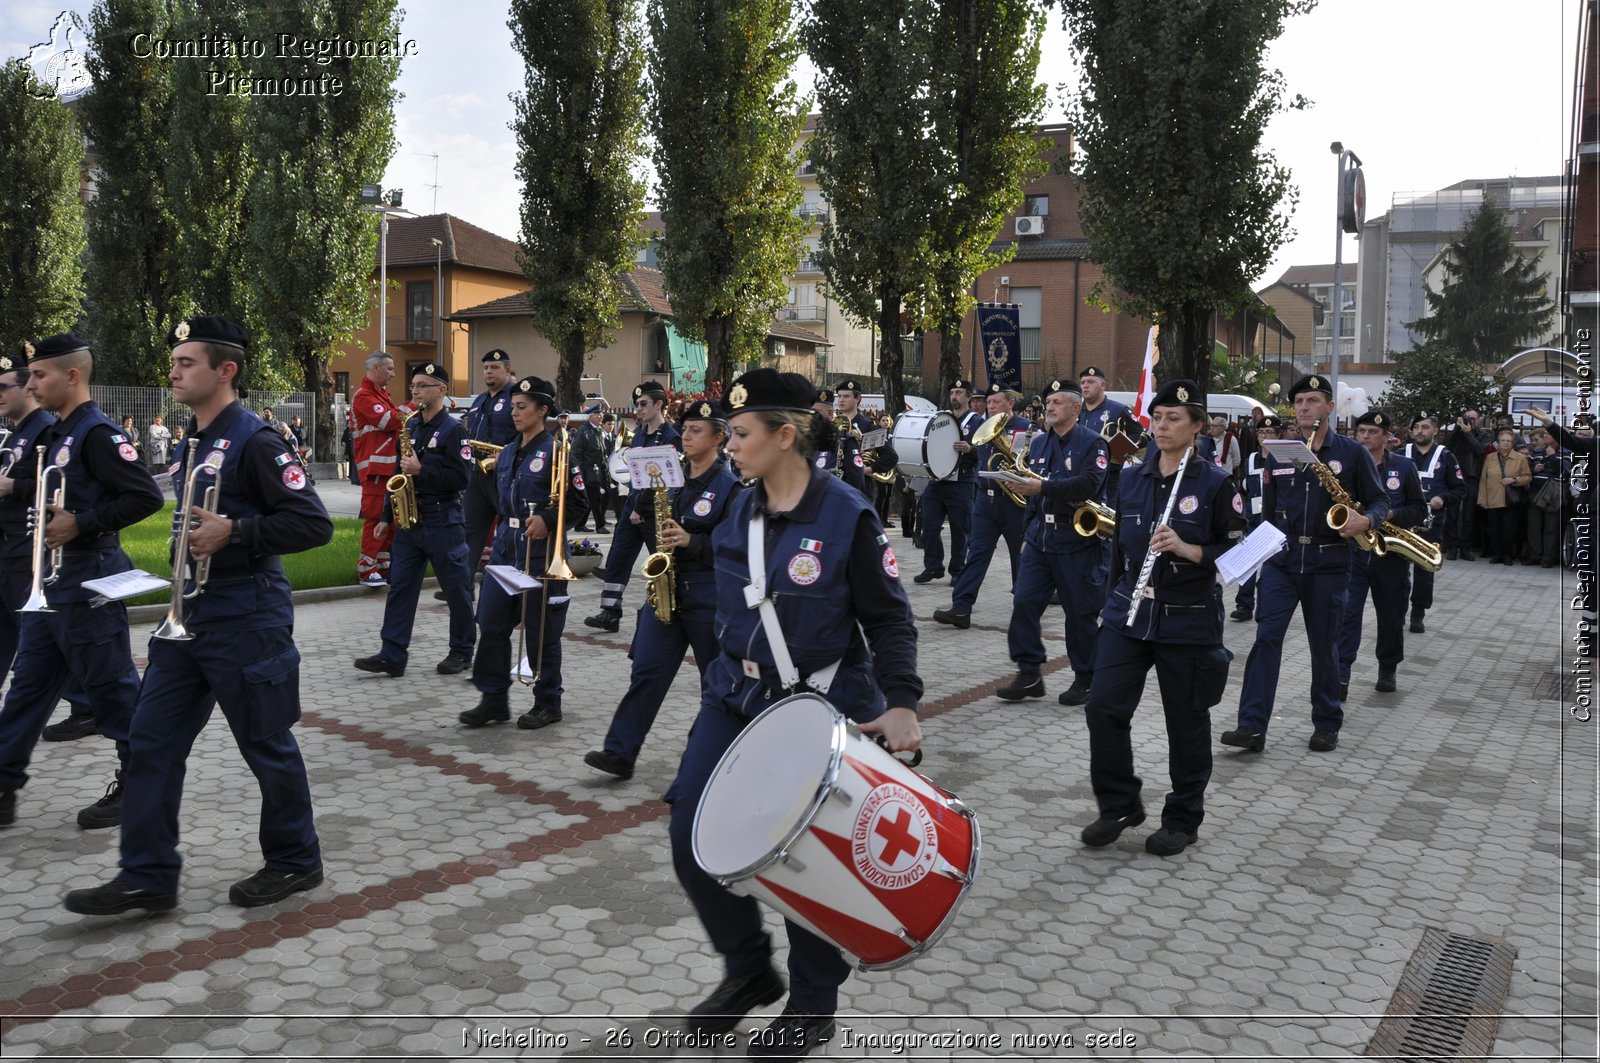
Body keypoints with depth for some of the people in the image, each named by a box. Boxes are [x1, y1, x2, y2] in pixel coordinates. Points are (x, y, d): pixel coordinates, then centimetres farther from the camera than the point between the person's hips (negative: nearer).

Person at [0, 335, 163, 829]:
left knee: (111, 687, 1)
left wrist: (80, 525, -23)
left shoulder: (97, 433, -15)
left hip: (88, 582, -10)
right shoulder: (55, 435, 14)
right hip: (50, 580, 10)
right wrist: (48, 522, 6)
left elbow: (146, 496, -23)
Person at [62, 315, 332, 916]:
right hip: (189, 617, 9)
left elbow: (313, 524, -20)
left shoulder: (255, 441, -14)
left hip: (246, 623, -9)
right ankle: (148, 877, 16)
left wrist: (233, 533, -24)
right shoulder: (191, 446, 13)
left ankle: (295, 862, 21)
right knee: (152, 741, 8)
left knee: (266, 745, 4)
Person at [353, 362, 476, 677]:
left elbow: (461, 478, -16)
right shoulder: (410, 427, 12)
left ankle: (462, 652, 17)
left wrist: (421, 470, -22)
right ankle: (392, 656, 5)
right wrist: (387, 516, 15)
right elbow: (400, 472, 18)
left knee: (457, 589, 4)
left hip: (443, 523, -7)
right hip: (408, 521, 7)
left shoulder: (453, 429, -9)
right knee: (400, 587, 3)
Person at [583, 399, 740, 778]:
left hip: (709, 597, -5)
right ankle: (620, 753, -1)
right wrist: (663, 538, 3)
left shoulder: (730, 486, -8)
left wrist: (691, 541, -23)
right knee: (646, 671, 0)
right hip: (666, 589, 5)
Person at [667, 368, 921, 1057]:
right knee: (691, 837, 1)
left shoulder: (847, 517, -15)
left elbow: (889, 620, -12)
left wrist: (900, 704, -23)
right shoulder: (740, 511, 4)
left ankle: (812, 1005, 27)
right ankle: (749, 969, 24)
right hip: (736, 698, 6)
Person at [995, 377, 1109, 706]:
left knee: (1080, 612, 3)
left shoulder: (1092, 443, -5)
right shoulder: (1038, 443, 13)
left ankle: (1085, 680, 16)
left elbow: (1088, 484, -22)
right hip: (1039, 537, 6)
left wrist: (1042, 487, -28)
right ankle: (1029, 674, 6)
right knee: (1023, 602, -3)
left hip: (1077, 541, -5)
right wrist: (1028, 532, 15)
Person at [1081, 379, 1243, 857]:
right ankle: (1119, 805, 15)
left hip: (1188, 623, -4)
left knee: (1186, 722, 7)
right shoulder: (1132, 478, 8)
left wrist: (1187, 549, -23)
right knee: (1103, 707, -4)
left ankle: (1182, 820, 24)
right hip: (1127, 614, 4)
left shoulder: (1216, 483, -7)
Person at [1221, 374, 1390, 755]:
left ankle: (1327, 726, 23)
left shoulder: (1352, 452, 0)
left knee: (1324, 645, 8)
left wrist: (1366, 520, -18)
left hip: (1328, 563, -2)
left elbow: (1380, 500, 3)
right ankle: (1252, 726, -10)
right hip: (1281, 559, 2)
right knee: (1266, 637, -8)